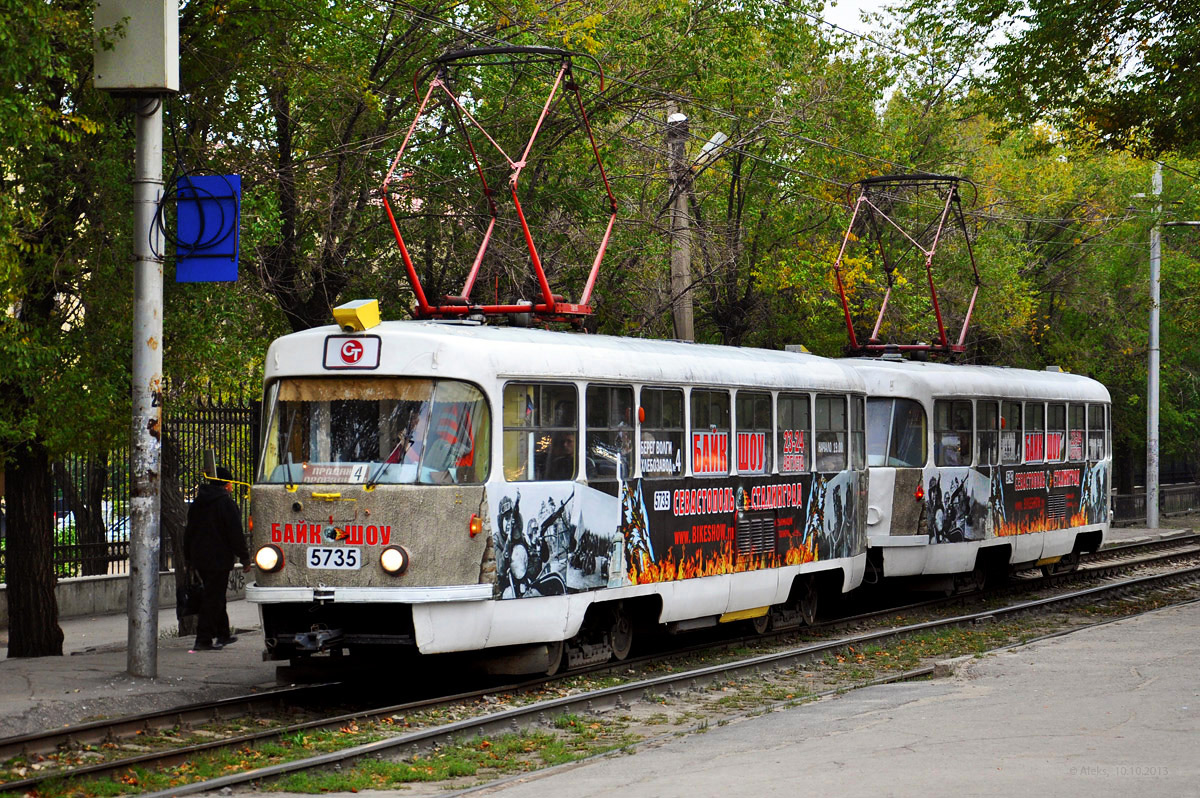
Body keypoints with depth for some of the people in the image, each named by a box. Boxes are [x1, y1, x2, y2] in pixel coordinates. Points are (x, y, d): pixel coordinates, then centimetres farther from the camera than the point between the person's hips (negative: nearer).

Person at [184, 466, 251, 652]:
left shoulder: (197, 503, 13)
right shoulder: (226, 502, -12)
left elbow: (189, 531, 19)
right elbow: (235, 534, -14)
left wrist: (189, 558, 24)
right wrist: (244, 558, -7)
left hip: (199, 558, 8)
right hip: (219, 558, -8)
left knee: (214, 596, 20)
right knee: (213, 599, -6)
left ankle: (222, 634, 29)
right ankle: (203, 640, -10)